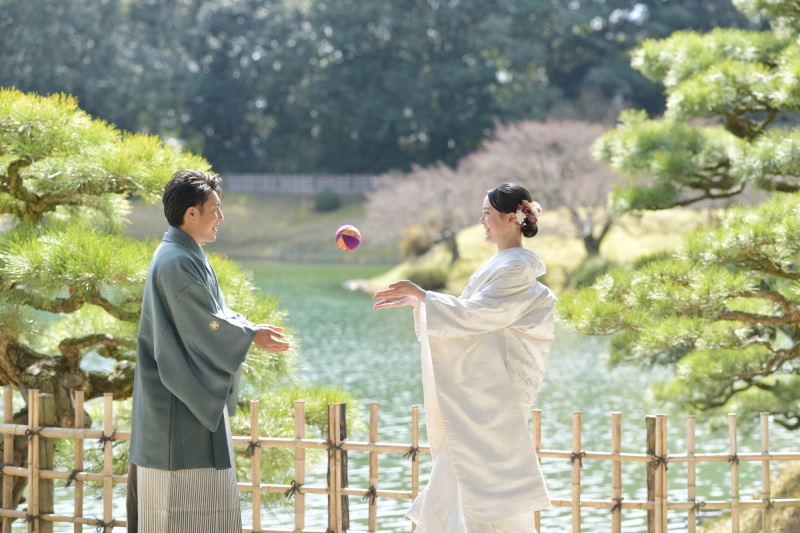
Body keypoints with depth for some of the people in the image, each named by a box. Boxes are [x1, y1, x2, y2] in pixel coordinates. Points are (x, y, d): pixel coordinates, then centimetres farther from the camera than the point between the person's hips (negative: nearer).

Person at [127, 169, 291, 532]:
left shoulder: (186, 257, 14)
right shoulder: (177, 263, -19)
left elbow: (214, 313, 16)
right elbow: (207, 326, -18)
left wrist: (254, 332, 2)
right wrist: (252, 335, -5)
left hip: (195, 396, 11)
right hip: (182, 403, -11)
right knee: (186, 493, -7)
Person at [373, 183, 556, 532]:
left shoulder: (517, 269, -15)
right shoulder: (502, 264, 15)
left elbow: (474, 314, -20)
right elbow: (473, 313, 17)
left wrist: (421, 295, -16)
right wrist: (416, 301, 11)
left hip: (492, 395, -10)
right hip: (475, 393, 10)